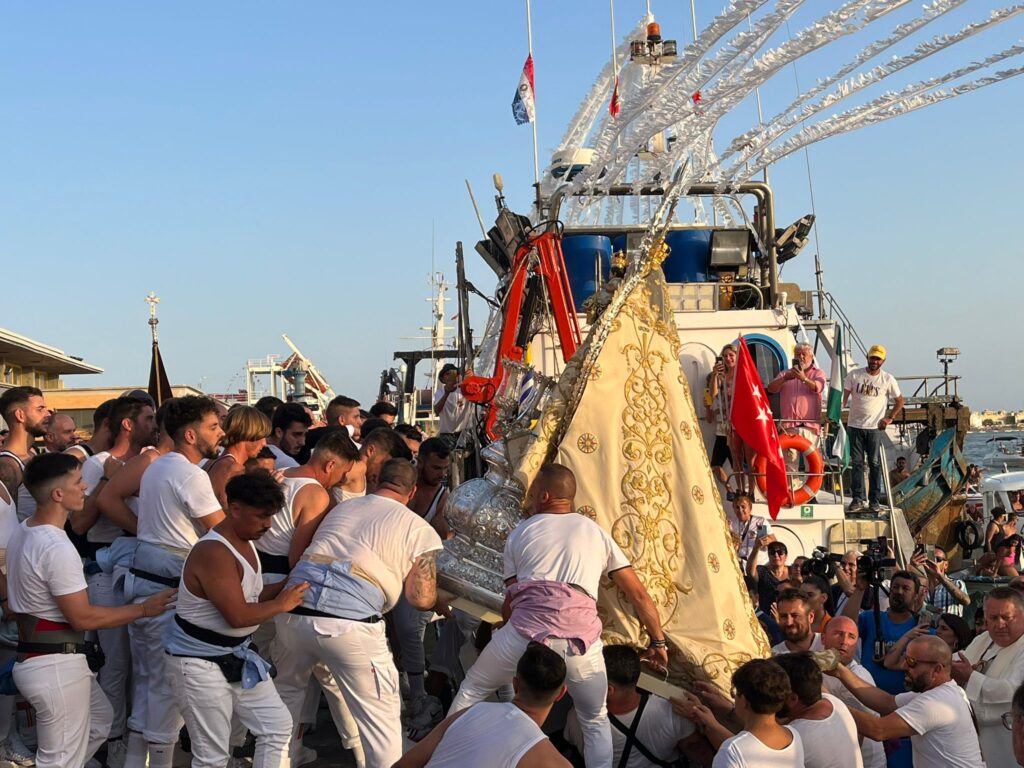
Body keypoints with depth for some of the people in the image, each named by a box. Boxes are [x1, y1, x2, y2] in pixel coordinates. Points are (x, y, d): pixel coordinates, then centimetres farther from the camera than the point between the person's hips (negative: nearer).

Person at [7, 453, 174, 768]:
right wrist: (144, 608, -12)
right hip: (57, 667, -10)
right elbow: (83, 618, -20)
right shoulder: (57, 548, -24)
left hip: (34, 656, 10)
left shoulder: (22, 532, 6)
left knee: (99, 720, 27)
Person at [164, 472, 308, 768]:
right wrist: (282, 604, -15)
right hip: (200, 663, -10)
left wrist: (288, 585, -1)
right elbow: (238, 616, -28)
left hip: (236, 657, 10)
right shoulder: (213, 553, -26)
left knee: (278, 726, 10)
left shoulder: (245, 541, 5)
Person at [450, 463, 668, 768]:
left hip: (525, 631, -1)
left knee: (471, 690, 24)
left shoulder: (520, 532, 19)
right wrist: (658, 642, 26)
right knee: (596, 723, 22)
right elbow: (639, 595, 17)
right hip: (581, 638, 1)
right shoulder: (596, 531, 20)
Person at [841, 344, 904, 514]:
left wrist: (890, 418, 1)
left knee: (875, 464, 1)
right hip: (854, 426, 1)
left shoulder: (888, 380, 2)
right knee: (857, 463, 2)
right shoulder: (854, 375, 2)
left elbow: (900, 401, 12)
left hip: (875, 428, -1)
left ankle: (874, 501, 7)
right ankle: (858, 500, 6)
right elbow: (844, 396, 2)